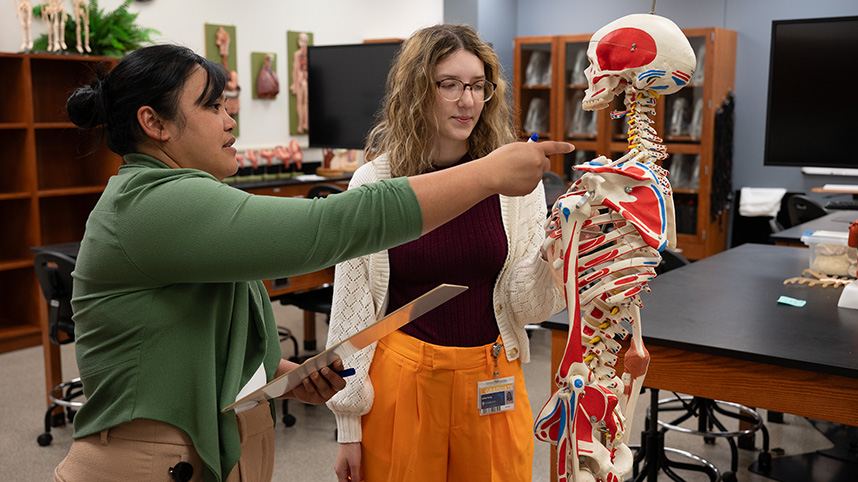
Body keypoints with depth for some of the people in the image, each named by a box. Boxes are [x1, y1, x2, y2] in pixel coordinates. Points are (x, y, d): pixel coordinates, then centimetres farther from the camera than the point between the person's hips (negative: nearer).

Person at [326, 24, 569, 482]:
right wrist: (348, 428, -1)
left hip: (493, 381, 2)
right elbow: (351, 309, -3)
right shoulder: (373, 183, -8)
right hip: (401, 379, -1)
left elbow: (526, 306, -3)